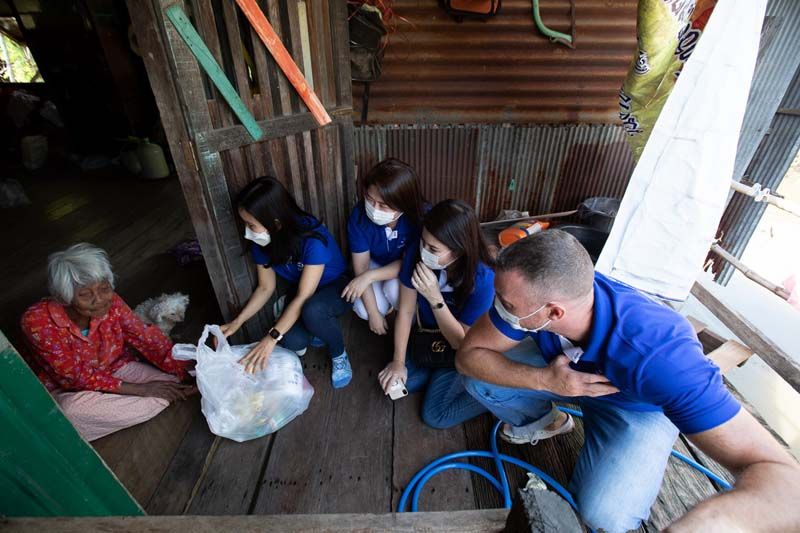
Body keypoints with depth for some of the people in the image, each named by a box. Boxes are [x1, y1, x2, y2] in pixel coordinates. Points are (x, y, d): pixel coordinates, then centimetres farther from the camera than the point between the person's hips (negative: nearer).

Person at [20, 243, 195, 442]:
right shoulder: (37, 321, -30)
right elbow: (78, 378, -26)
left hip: (114, 368, 1)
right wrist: (141, 389, -30)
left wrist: (188, 371, -29)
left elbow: (146, 337, -18)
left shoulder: (110, 302, -22)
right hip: (68, 390, 0)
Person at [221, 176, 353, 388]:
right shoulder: (261, 243, -14)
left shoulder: (313, 239, -34)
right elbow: (265, 288, -2)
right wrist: (237, 322, -11)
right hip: (301, 291, 5)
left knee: (312, 311, -40)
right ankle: (313, 332, 12)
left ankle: (339, 355, -8)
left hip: (334, 287, -4)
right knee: (292, 342, -26)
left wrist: (271, 338, -34)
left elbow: (303, 298, -32)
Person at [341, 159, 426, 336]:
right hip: (377, 263, 2)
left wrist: (370, 277, -37)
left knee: (394, 288, -33)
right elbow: (361, 266, -21)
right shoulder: (360, 214, -28)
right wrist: (374, 313, -20)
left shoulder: (420, 215, -33)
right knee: (362, 309, -21)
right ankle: (385, 303, 14)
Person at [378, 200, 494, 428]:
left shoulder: (482, 279, -34)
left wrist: (435, 297, -39)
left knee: (435, 415, -8)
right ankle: (438, 373, 15)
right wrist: (398, 361, -9)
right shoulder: (416, 255, -23)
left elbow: (462, 343, -26)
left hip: (461, 353, -4)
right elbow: (406, 310, -11)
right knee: (393, 384, -6)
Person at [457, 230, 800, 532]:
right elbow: (468, 356, -23)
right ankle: (543, 422, 15)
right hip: (562, 372, 4)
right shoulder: (534, 292, -32)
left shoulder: (657, 355, -43)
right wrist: (544, 380, -39)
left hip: (640, 405, -3)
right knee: (478, 378, -15)